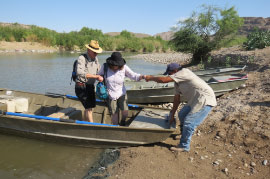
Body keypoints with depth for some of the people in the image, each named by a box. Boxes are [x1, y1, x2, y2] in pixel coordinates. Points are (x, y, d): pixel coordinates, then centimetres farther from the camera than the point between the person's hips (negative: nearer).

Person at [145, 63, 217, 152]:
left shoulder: (184, 72, -20)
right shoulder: (177, 82, 9)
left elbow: (164, 80, -26)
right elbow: (177, 99, 14)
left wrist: (151, 78, -10)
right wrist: (172, 115, 18)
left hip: (205, 100, -10)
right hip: (195, 101, 10)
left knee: (189, 122, -12)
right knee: (182, 115, 21)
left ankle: (184, 146, 4)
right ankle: (185, 134, 44)